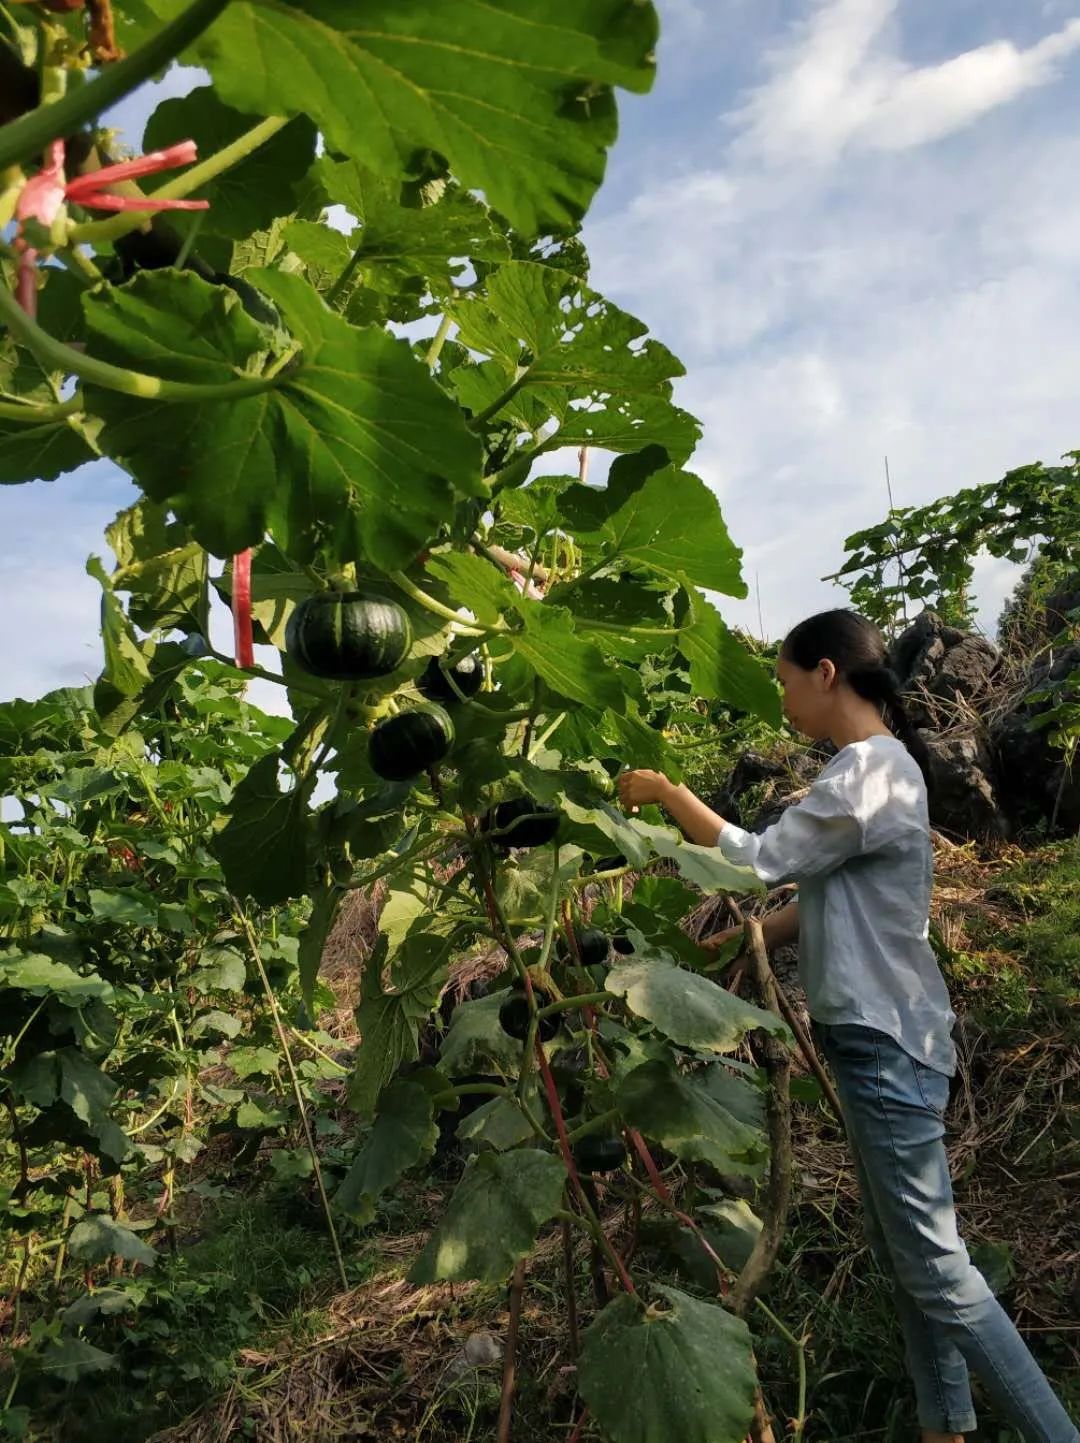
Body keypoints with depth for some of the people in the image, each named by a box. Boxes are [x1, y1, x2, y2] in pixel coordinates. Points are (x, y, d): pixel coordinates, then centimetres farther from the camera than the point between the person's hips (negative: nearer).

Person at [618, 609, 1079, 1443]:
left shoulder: (868, 768, -19)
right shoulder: (872, 765, 13)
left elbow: (761, 861, -16)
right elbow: (820, 898, 15)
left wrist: (667, 793, -6)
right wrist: (734, 945, 10)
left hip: (885, 1040, -10)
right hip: (877, 1034, 10)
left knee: (934, 1265, -4)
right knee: (905, 1253, 16)